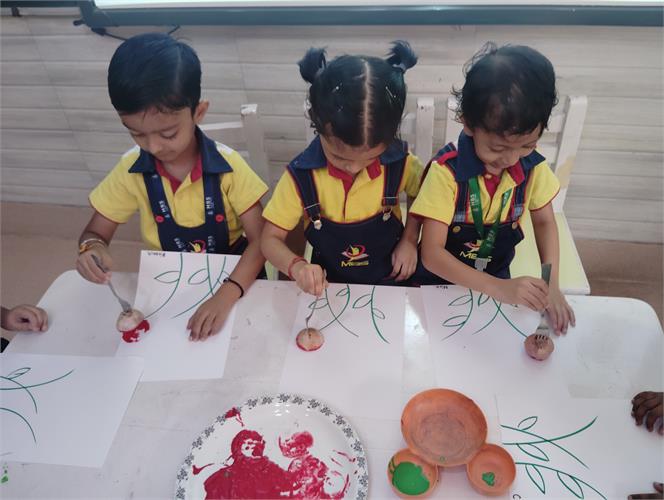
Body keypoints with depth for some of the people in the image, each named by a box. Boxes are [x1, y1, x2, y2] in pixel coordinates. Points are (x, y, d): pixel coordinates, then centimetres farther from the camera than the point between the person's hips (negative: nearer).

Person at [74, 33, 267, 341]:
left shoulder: (228, 166, -18)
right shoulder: (131, 170, -10)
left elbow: (260, 241, -17)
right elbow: (95, 233, 0)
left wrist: (226, 296, -32)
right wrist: (91, 249, -25)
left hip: (232, 281, -1)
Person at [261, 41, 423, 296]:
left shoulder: (400, 163, -13)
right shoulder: (301, 175, -16)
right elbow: (270, 239, -9)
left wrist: (410, 239, -5)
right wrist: (297, 266, -27)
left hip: (390, 282, 0)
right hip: (330, 287, 0)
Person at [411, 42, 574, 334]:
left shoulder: (532, 166, -12)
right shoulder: (447, 171, -27)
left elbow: (544, 222, 3)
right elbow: (432, 254, -26)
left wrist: (551, 284, -11)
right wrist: (498, 288, -34)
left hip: (497, 277, 3)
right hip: (442, 281, -2)